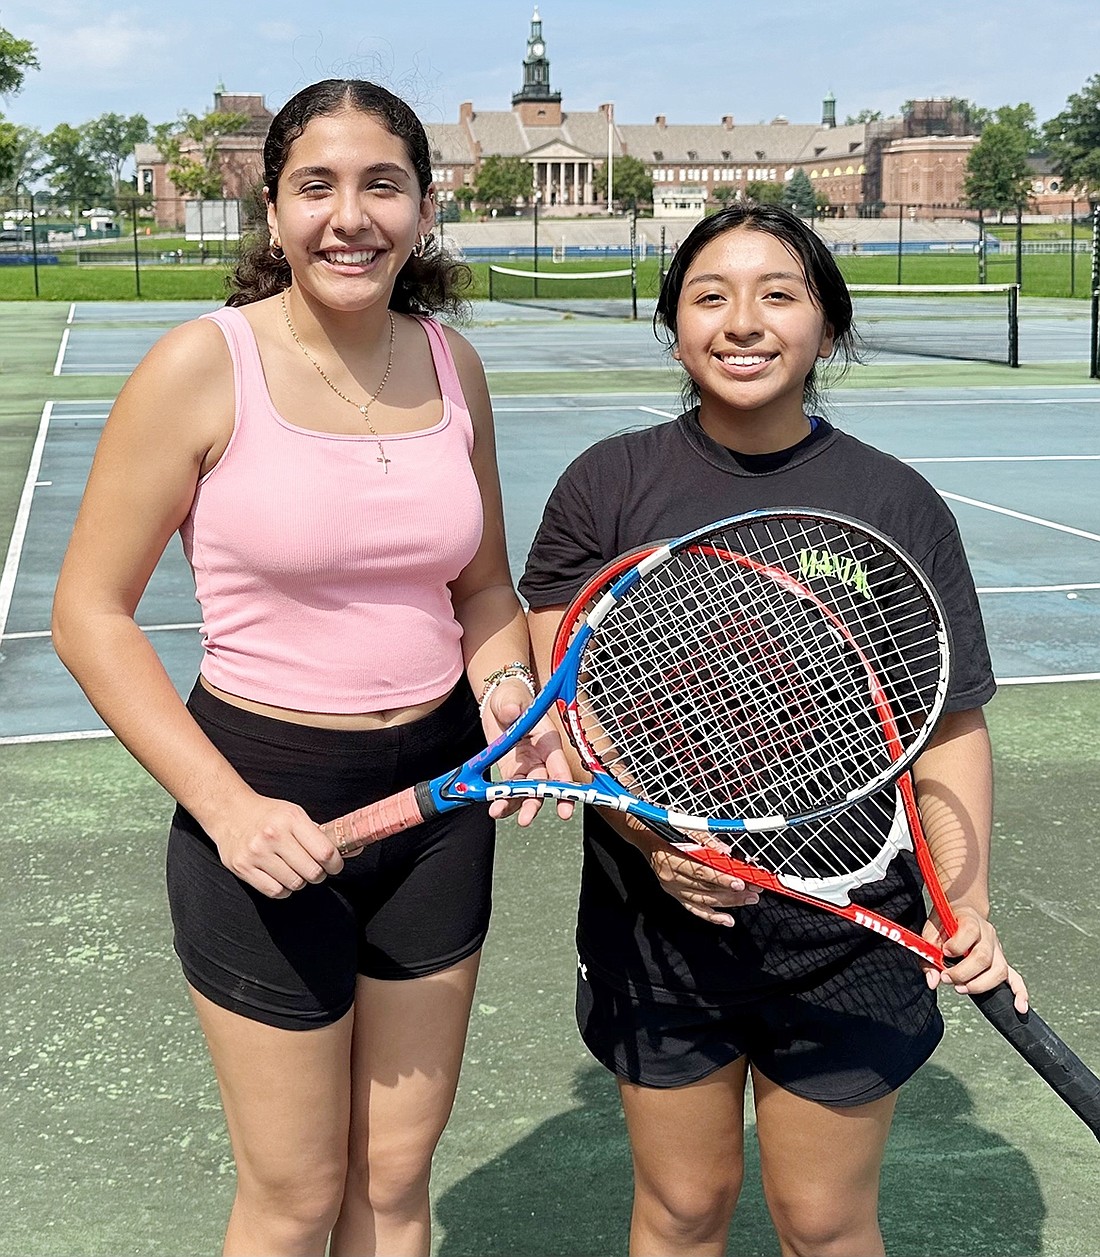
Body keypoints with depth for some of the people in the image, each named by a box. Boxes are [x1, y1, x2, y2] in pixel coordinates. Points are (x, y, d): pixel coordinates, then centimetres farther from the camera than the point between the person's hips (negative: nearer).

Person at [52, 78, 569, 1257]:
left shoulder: (451, 366, 1)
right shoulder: (203, 366, -14)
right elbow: (89, 614, -10)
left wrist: (506, 690, -8)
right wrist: (227, 807, -17)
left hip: (443, 793, 5)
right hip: (267, 800, -4)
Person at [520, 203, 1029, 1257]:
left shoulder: (898, 505, -3)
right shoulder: (607, 486, -3)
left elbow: (949, 725, 1)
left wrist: (967, 906, -10)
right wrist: (650, 831, -19)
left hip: (850, 939, 0)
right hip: (659, 925, 0)